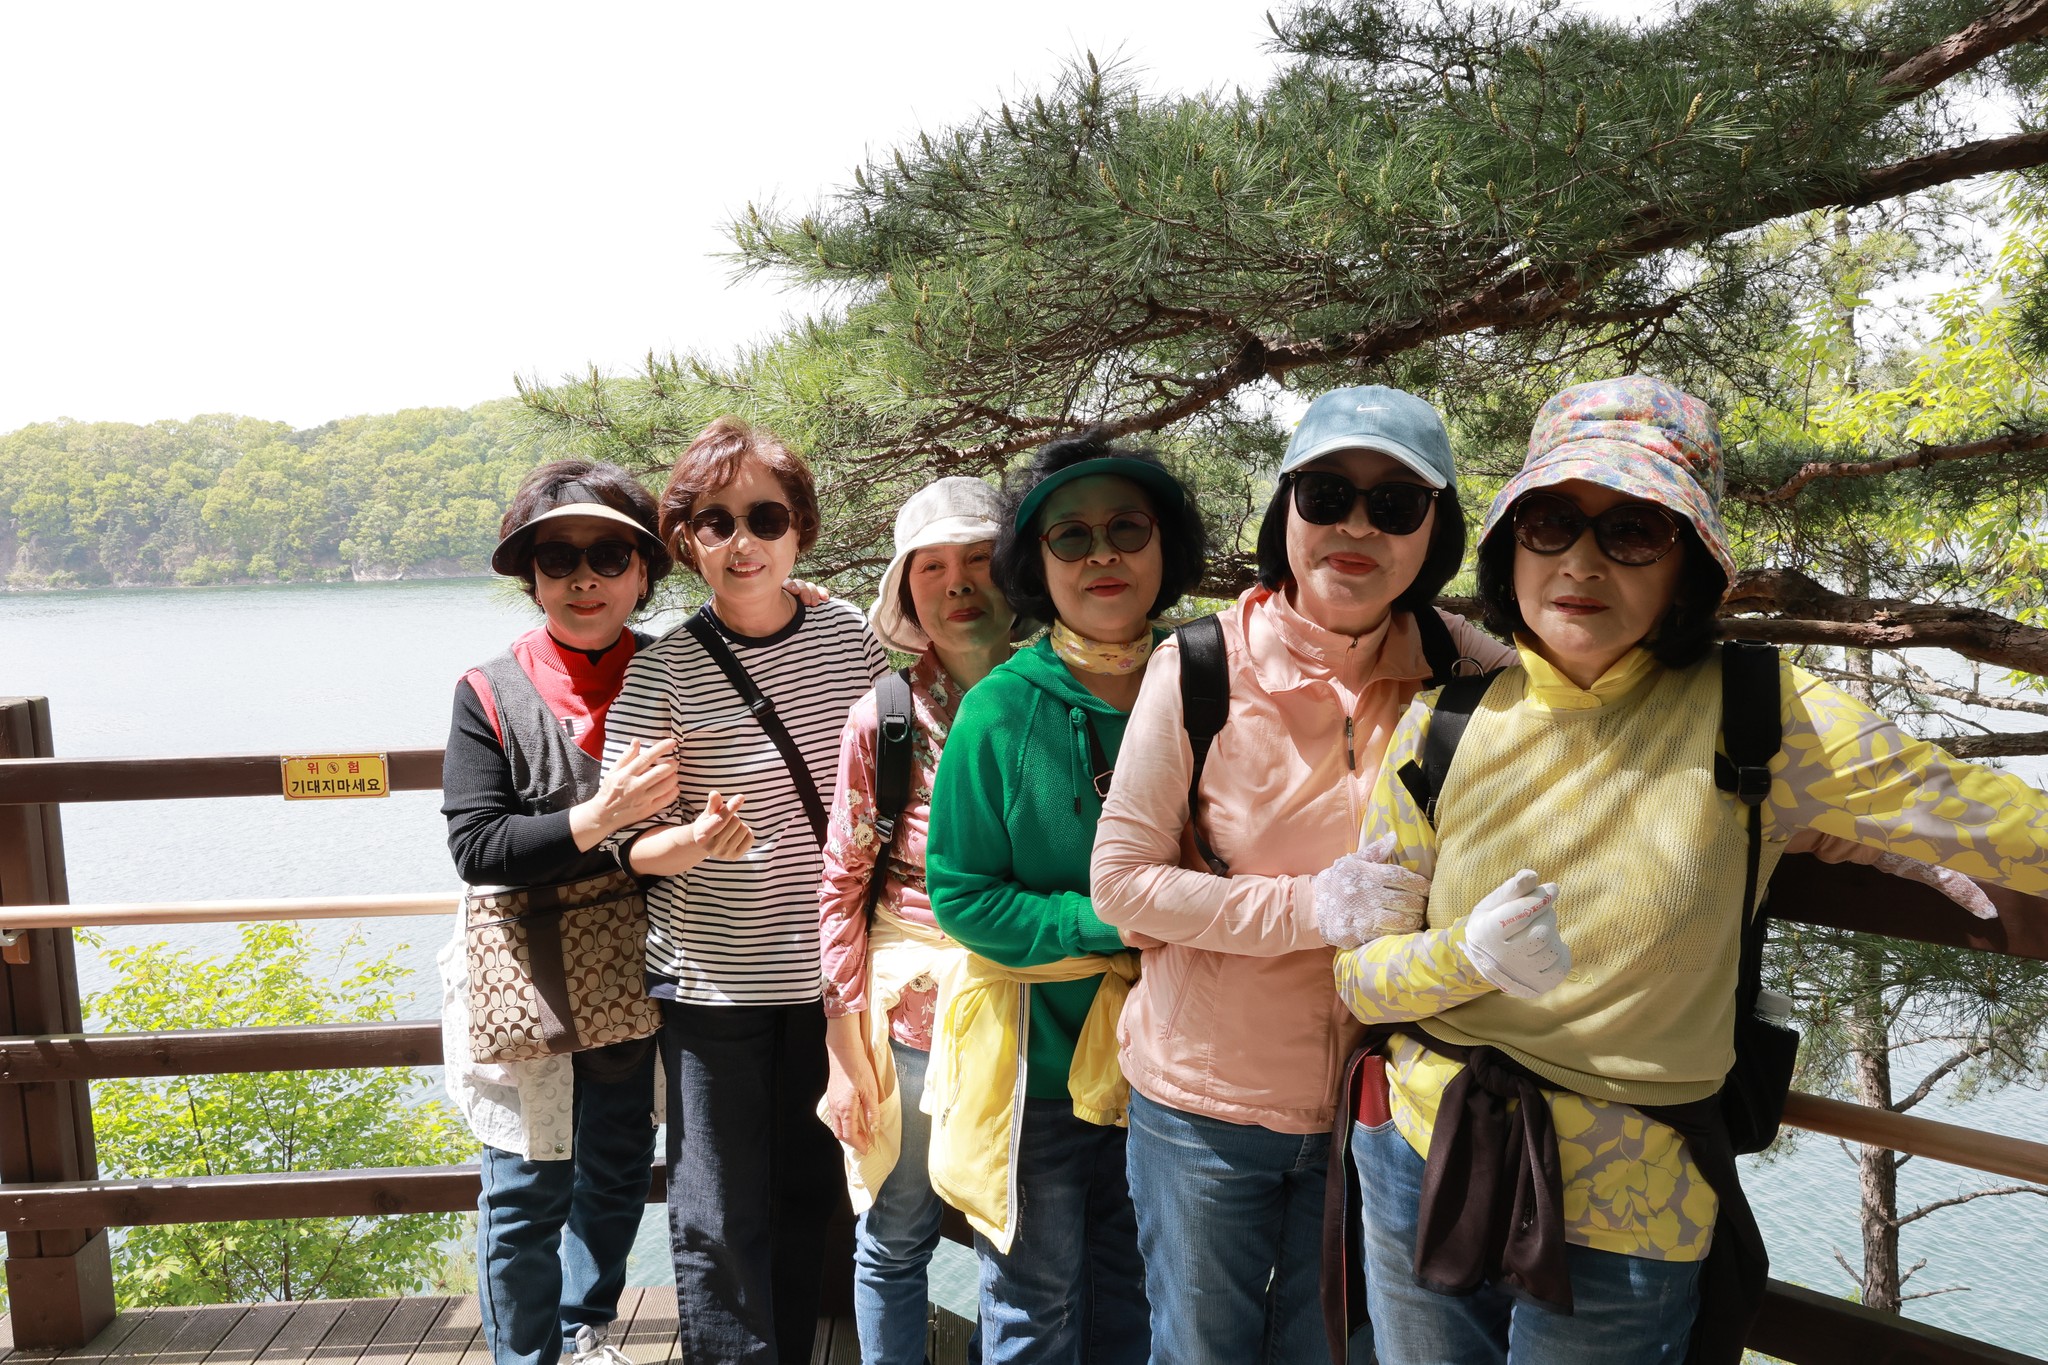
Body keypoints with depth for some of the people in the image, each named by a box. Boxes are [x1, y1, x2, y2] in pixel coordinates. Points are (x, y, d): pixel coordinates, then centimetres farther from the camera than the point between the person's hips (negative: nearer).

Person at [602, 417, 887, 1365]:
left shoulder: (852, 640, -2)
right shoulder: (662, 673, -11)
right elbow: (633, 842, -9)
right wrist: (697, 840, -30)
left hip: (826, 969, 4)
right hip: (711, 979, -3)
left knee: (807, 1195, 19)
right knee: (720, 1222, 5)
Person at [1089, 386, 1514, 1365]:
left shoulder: (1465, 670, -7)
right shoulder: (1203, 668, -14)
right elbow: (1120, 880, -13)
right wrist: (1311, 908, -23)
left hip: (1378, 1100, 2)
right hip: (1205, 1100, -2)